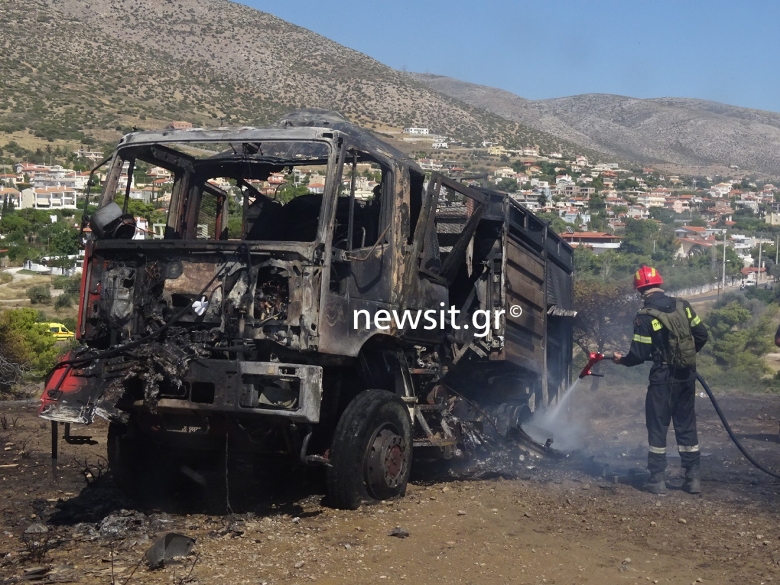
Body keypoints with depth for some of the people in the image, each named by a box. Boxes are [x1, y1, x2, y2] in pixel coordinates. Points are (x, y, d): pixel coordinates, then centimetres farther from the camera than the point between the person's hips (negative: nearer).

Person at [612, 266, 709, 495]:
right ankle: (693, 478, 15)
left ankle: (657, 480, 6)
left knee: (657, 427, 5)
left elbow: (639, 354, -12)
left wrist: (622, 359, 8)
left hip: (663, 379, -5)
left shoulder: (645, 317, -13)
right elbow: (701, 335, 7)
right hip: (687, 376, 5)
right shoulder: (683, 306, 2)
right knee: (687, 426, 13)